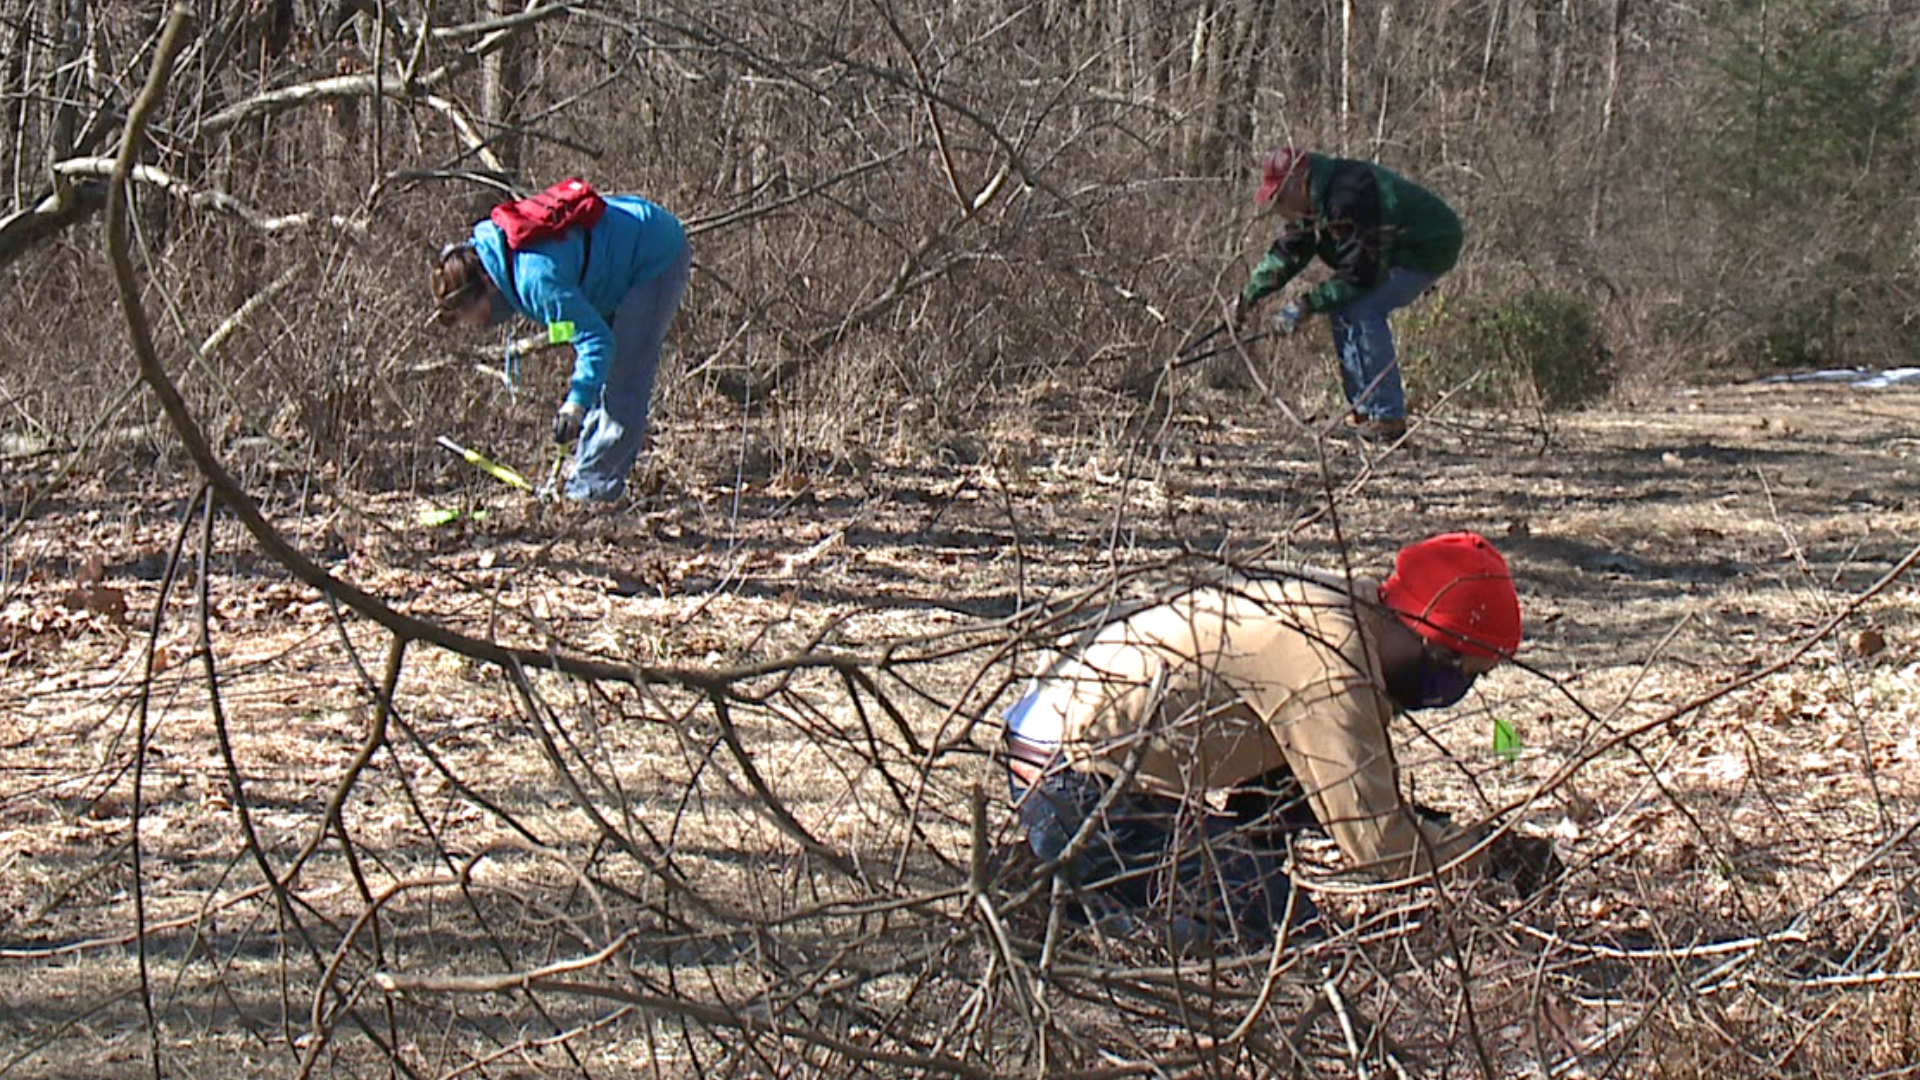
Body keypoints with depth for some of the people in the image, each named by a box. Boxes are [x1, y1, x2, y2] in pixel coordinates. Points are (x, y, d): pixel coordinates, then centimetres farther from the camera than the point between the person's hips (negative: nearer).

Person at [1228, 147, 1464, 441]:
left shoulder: (1348, 200, -31)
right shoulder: (1314, 202, 1)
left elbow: (1359, 276, -29)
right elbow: (1285, 253, 11)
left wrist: (1307, 305, -23)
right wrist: (1248, 297, 4)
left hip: (1430, 247, -10)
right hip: (1399, 249, 10)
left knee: (1362, 310, -22)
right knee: (1341, 308, 2)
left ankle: (1388, 416, -18)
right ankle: (1363, 410, 8)